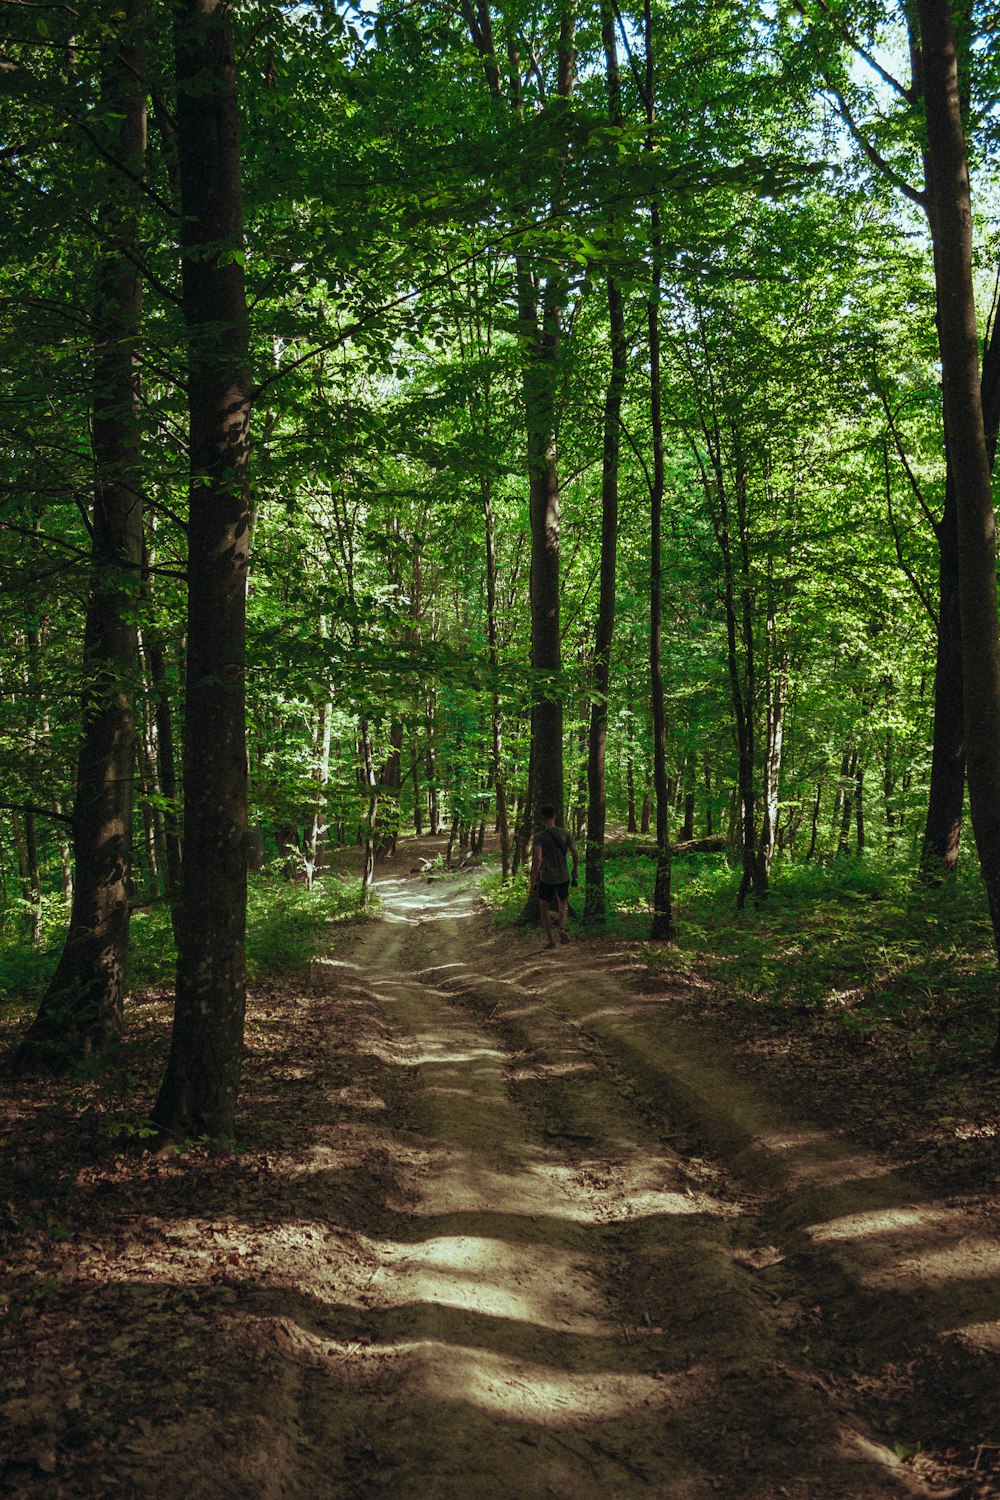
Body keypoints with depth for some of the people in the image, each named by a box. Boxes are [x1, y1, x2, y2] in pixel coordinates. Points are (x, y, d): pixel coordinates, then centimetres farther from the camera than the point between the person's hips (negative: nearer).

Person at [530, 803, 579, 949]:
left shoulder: (539, 836, -12)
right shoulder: (565, 834, -1)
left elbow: (537, 859, -21)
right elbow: (575, 855, 0)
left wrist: (533, 879, -13)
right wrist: (575, 870, 18)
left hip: (546, 878, -3)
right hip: (563, 877, 3)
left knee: (544, 907, 16)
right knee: (563, 903, 26)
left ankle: (551, 940, 11)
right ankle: (562, 928, 0)